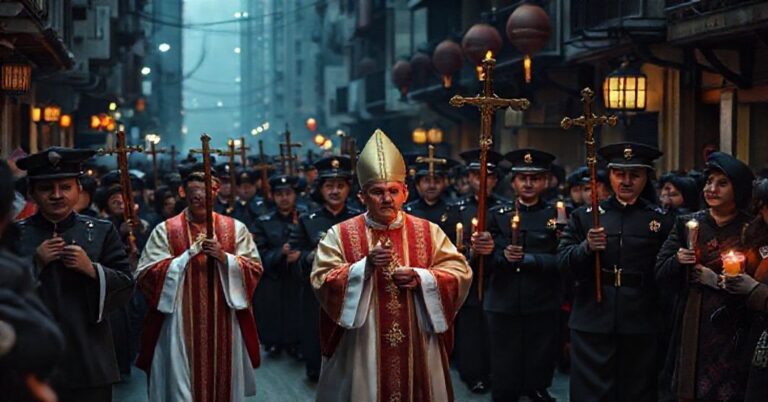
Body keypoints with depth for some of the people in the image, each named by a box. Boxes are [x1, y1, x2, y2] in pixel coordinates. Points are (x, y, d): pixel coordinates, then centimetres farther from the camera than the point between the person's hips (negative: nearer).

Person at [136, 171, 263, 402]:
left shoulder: (235, 228, 7)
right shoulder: (166, 230, 2)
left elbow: (254, 269, 3)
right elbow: (146, 274, -5)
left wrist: (224, 257, -14)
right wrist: (187, 256, -14)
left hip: (224, 322, 2)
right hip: (181, 323, -2)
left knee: (223, 380, 8)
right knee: (183, 382, -2)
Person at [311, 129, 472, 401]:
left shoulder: (428, 232, 5)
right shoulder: (340, 235, -1)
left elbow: (460, 273, 1)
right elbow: (321, 281, -8)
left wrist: (420, 277, -15)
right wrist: (365, 266, -20)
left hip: (417, 347, 2)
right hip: (362, 349, -2)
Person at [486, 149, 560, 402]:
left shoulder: (557, 215, 4)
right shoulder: (497, 215, 8)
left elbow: (560, 260, -8)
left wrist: (525, 258, -18)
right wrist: (503, 256, -20)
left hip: (543, 308, 0)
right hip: (503, 306, 1)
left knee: (539, 372, 8)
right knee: (504, 374, 3)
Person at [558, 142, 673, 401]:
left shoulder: (660, 220, 6)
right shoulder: (584, 216, 9)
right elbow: (563, 263, 0)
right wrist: (587, 247, -15)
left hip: (641, 328, 0)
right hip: (592, 324, 0)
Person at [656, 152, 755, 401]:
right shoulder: (688, 224, 7)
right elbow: (661, 275, 7)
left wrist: (717, 281, -15)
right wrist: (678, 261, -13)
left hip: (733, 331, -3)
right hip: (691, 328, 3)